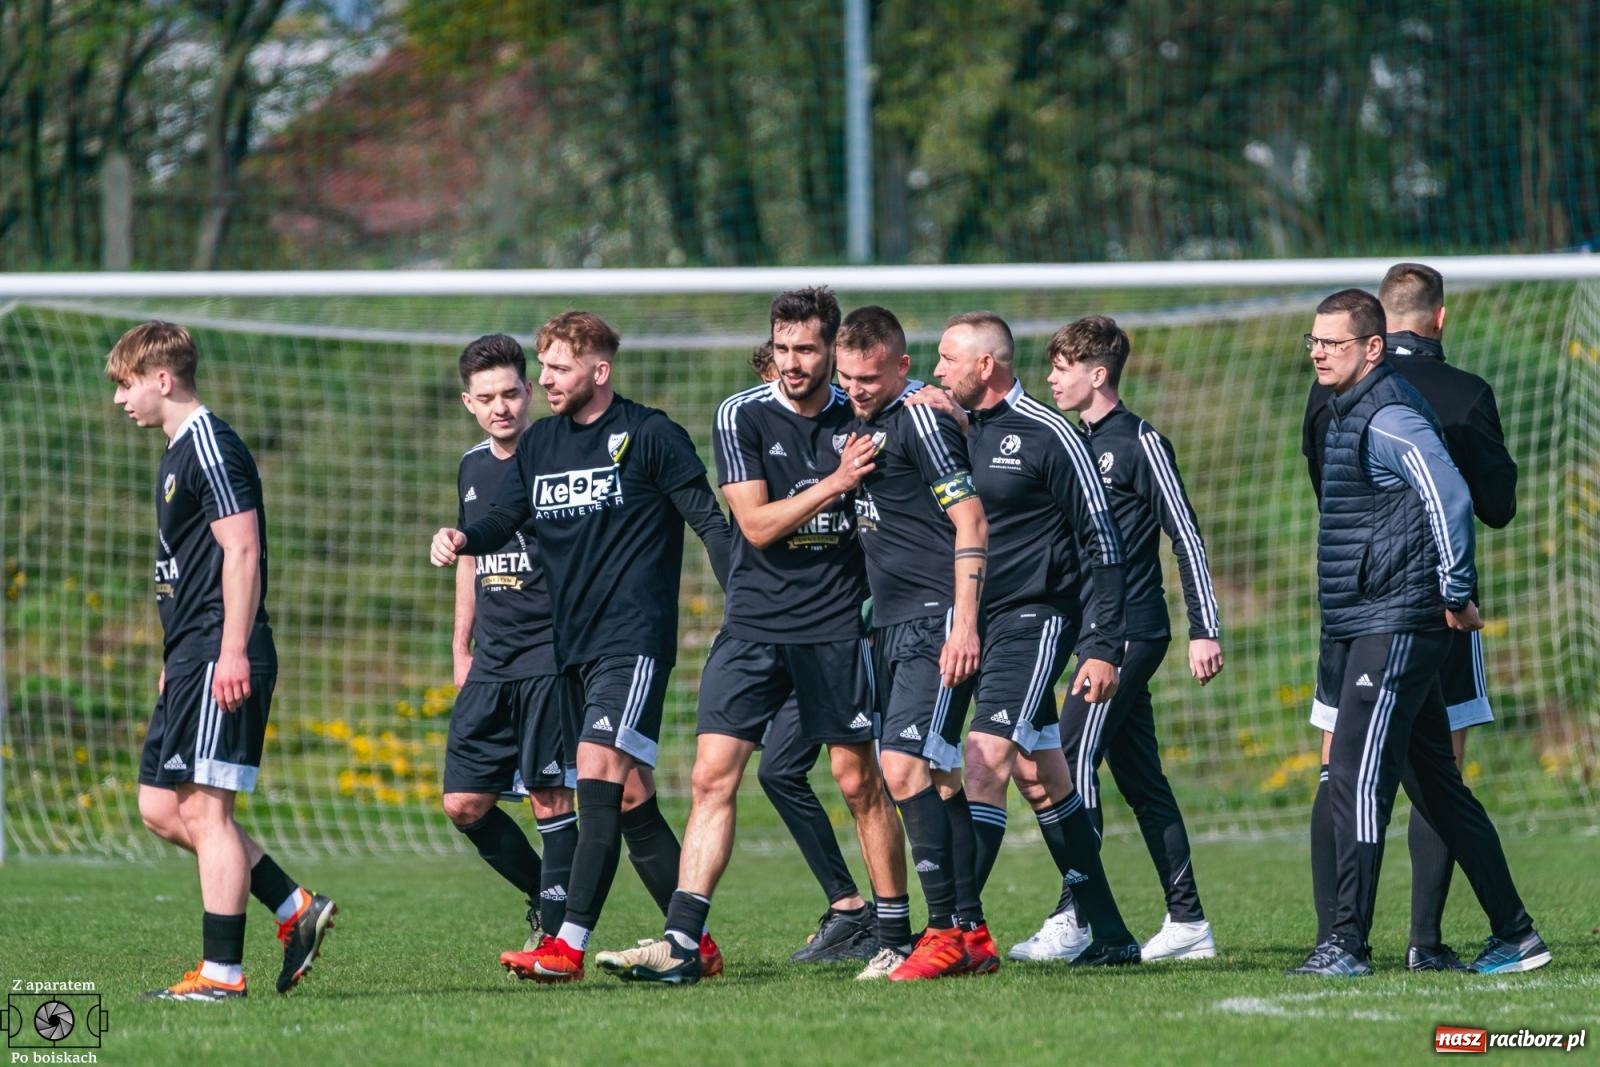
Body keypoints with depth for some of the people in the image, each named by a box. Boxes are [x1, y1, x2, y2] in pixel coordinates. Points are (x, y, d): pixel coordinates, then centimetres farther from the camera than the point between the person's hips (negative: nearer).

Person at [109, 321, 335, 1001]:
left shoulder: (210, 446, -11)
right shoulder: (177, 454, 20)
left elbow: (242, 550, -17)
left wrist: (233, 652, -22)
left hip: (220, 659, -11)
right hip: (189, 661, 11)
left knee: (205, 809, -9)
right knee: (161, 808, 10)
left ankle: (222, 973, -7)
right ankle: (295, 910, 13)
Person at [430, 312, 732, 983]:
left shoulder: (648, 435, -4)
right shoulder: (539, 443, 15)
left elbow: (709, 522, -4)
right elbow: (504, 519, 11)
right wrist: (462, 539, -12)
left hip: (635, 638, -7)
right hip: (573, 646, 7)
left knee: (598, 772, -18)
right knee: (628, 798, 8)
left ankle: (569, 946, -23)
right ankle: (695, 940, 16)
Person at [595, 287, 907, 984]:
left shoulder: (861, 417, 1)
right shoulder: (742, 416, -3)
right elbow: (757, 524, -8)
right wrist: (834, 482, -17)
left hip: (836, 628, 0)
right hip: (753, 628, 0)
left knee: (860, 782, 4)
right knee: (714, 776, -9)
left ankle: (899, 933, 17)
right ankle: (681, 945, -11)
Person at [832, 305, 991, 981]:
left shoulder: (920, 418, -10)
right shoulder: (860, 422, 17)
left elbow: (971, 523, -14)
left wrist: (964, 624, -19)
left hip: (937, 622, -9)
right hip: (894, 625, 9)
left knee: (904, 766, -17)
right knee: (937, 778, 8)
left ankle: (948, 931, -15)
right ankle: (972, 936, 10)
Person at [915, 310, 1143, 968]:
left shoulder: (1047, 435, -9)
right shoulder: (958, 428, 12)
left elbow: (1102, 544, -8)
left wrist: (1102, 648, -12)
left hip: (1034, 620, -8)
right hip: (979, 626, 8)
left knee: (985, 759, -18)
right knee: (1044, 779, 10)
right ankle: (1109, 934, 16)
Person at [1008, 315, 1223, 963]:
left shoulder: (1141, 443, -8)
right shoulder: (1077, 444, 15)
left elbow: (1186, 537, -10)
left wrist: (1205, 630, -13)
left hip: (1129, 634, -9)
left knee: (1074, 758, -14)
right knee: (1139, 776, 8)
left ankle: (1072, 917, -16)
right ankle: (1187, 922, 10)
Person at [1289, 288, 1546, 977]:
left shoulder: (1389, 418, -14)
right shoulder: (1346, 413, 17)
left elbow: (1451, 498, -23)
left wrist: (1456, 592, -18)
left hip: (1396, 627, -10)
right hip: (1358, 629, 10)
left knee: (1356, 775, -13)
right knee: (1438, 785, 12)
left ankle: (1348, 942, -14)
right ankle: (1514, 934, 17)